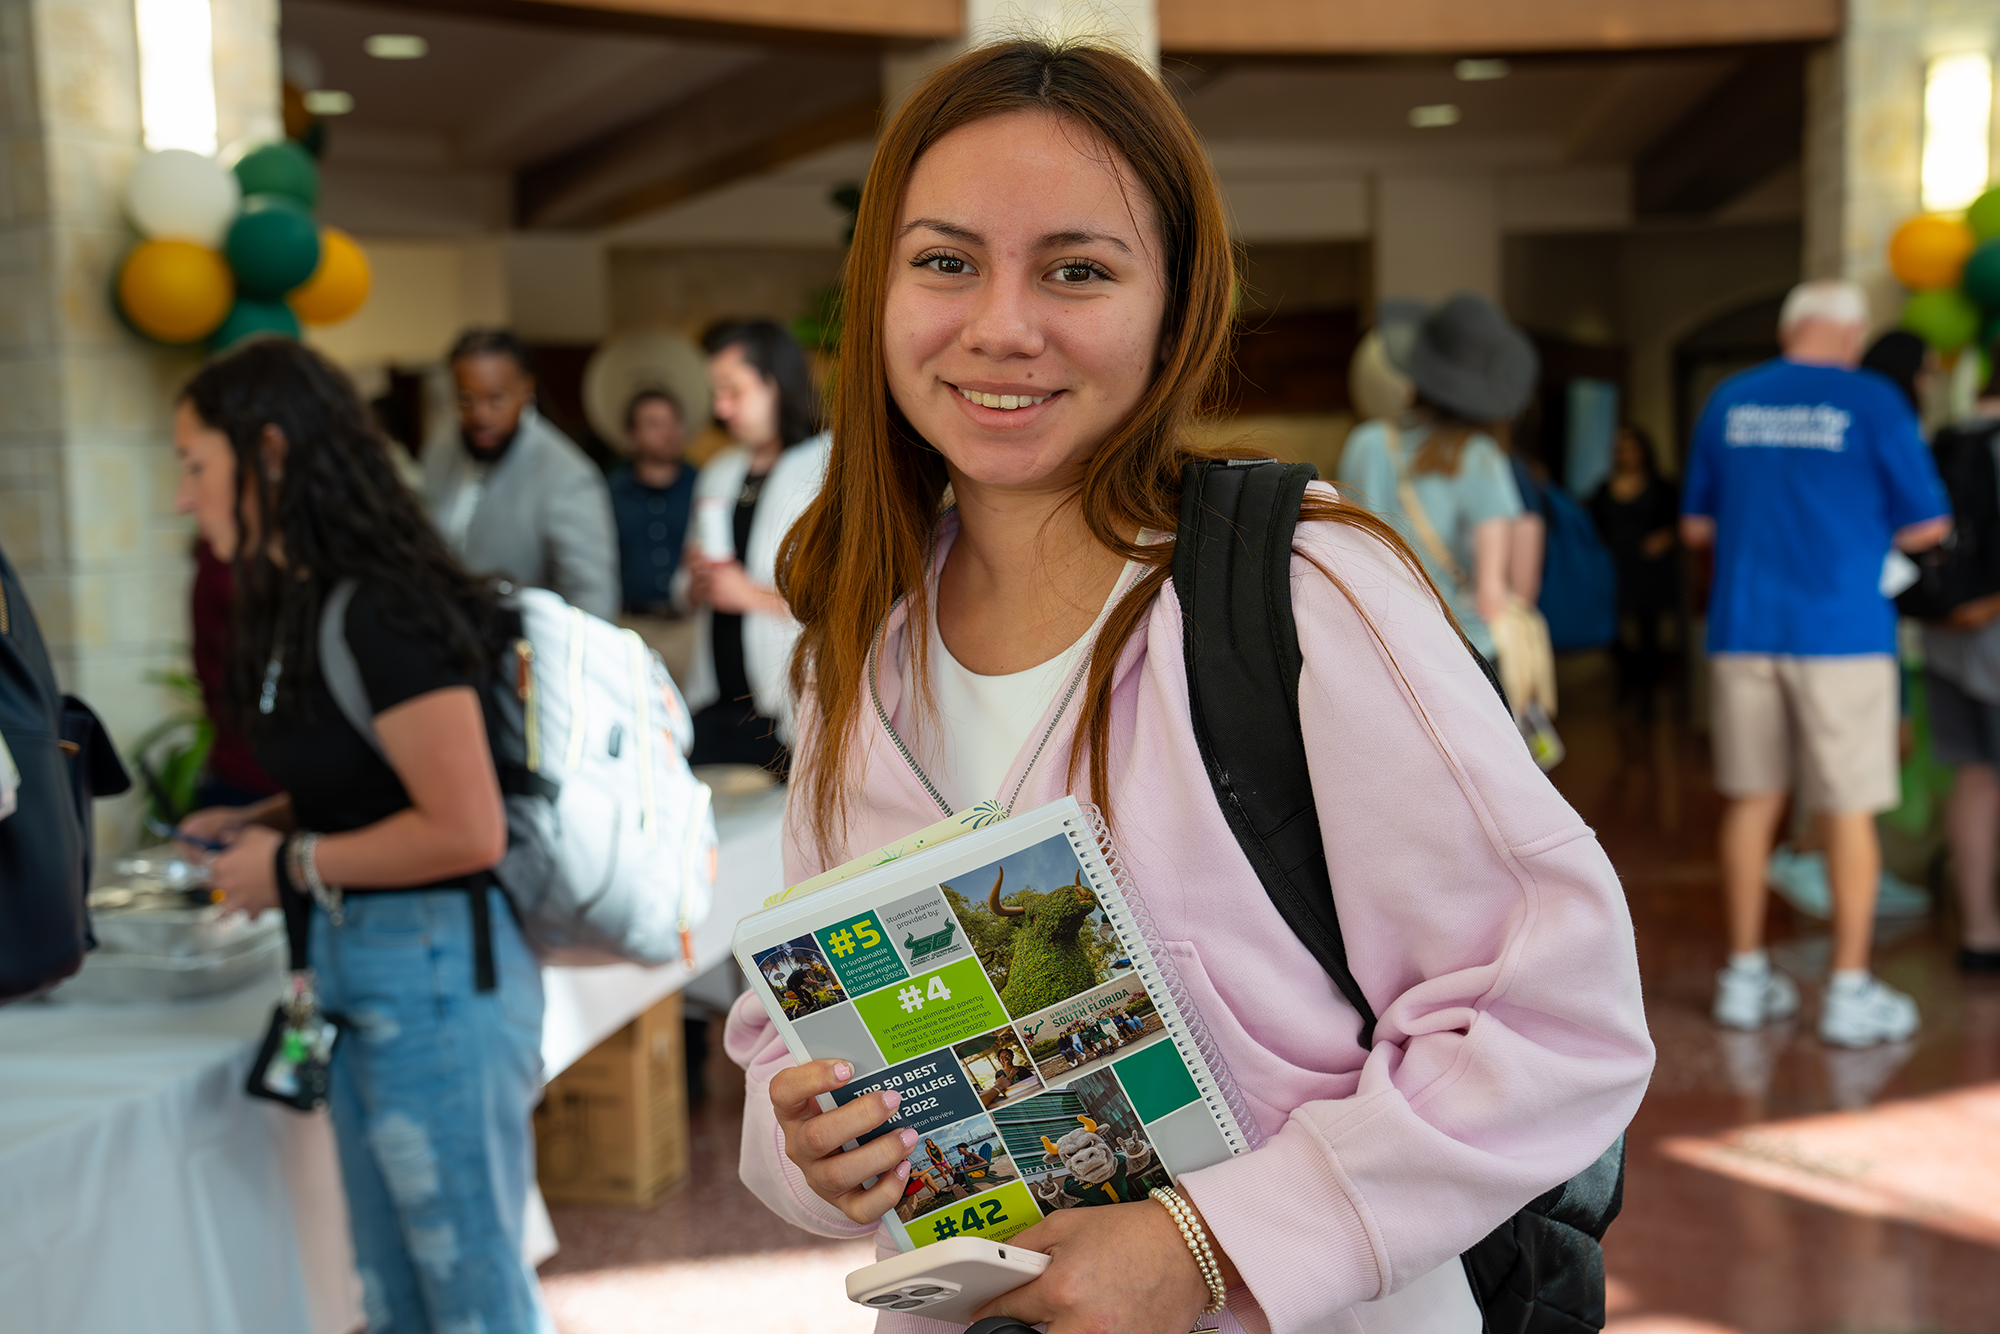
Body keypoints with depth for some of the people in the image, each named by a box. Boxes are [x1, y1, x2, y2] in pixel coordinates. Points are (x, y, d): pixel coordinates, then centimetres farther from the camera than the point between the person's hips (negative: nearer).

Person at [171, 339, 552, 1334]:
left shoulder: (383, 616, -20)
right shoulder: (304, 606, 10)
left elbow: (466, 829, -24)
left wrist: (296, 865, -14)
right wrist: (260, 826, 5)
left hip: (437, 971, -10)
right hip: (361, 970, 10)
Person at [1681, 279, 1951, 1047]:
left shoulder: (1729, 401, 8)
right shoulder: (1871, 402, -4)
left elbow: (1696, 527, 13)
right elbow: (1926, 526, -2)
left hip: (1744, 631, 4)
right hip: (1842, 631, -4)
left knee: (1753, 802, 11)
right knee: (1849, 811, 3)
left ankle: (1746, 979, 17)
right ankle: (1850, 993, 8)